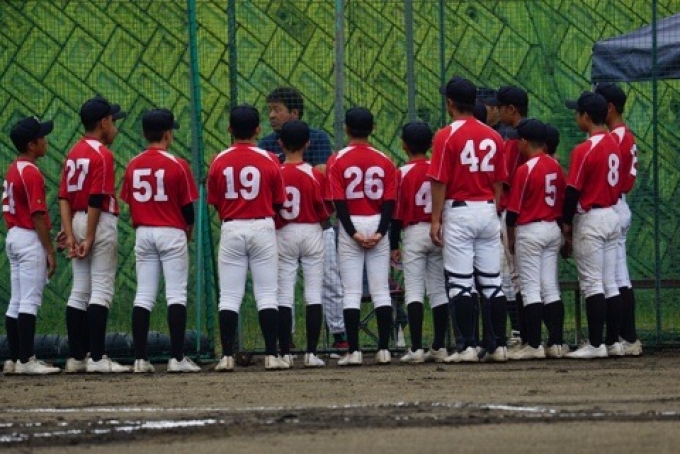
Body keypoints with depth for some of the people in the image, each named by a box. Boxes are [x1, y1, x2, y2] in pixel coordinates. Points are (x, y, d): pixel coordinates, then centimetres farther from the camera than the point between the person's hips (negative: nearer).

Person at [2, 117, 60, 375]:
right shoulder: (31, 173, -15)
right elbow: (38, 216, -19)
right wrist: (50, 251, -16)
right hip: (30, 240, -10)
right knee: (29, 302, -10)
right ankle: (26, 360, -13)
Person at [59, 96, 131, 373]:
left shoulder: (74, 153, 13)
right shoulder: (102, 154, -11)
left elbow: (64, 198, 6)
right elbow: (97, 200, -18)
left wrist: (70, 235, 0)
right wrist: (89, 239, -18)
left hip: (77, 223, 8)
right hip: (101, 224, -8)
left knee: (80, 291, 10)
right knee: (101, 290, -8)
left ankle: (76, 357, 11)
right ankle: (96, 358, -12)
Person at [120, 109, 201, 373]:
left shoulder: (133, 166, 3)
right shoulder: (177, 165, -9)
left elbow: (130, 203, 7)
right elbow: (188, 206, -5)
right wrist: (188, 232, 12)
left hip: (142, 233, 4)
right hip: (172, 233, -4)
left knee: (143, 296, 6)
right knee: (176, 295, -2)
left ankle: (140, 359, 2)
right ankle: (177, 358, -8)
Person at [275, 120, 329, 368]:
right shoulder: (314, 175, -8)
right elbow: (323, 211, -5)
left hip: (283, 235, 1)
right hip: (311, 233, -1)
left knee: (284, 295, 5)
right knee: (314, 294, 3)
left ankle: (285, 353, 2)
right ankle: (312, 352, -3)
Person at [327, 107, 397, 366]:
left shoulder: (337, 161, -4)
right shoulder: (384, 161, 3)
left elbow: (339, 202, -10)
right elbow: (390, 201, -3)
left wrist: (352, 232, -11)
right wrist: (380, 232, -7)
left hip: (351, 227, -2)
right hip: (377, 226, 2)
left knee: (351, 293, -1)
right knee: (381, 291, 5)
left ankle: (353, 351, -6)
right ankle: (383, 350, 2)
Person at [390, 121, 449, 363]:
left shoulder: (403, 173, -6)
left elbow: (397, 211, -6)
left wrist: (394, 245, -1)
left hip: (414, 233, -4)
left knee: (414, 290, -4)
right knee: (439, 291, 9)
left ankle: (416, 348, -12)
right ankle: (439, 346, 11)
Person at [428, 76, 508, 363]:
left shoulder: (447, 136, -9)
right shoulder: (493, 137, 7)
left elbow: (440, 182, -10)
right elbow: (499, 181, 10)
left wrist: (436, 219, -6)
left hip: (459, 211, -5)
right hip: (488, 211, 5)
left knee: (460, 283, -3)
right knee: (492, 282, 8)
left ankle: (468, 347, -8)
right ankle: (498, 345, 7)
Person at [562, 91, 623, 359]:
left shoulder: (584, 150, -16)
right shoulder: (614, 145, 8)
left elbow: (573, 191, -16)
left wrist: (567, 224, -7)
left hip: (590, 219, -8)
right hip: (612, 215, 8)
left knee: (591, 284, -6)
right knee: (610, 283, 10)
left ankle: (595, 344, -8)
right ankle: (613, 342, 11)